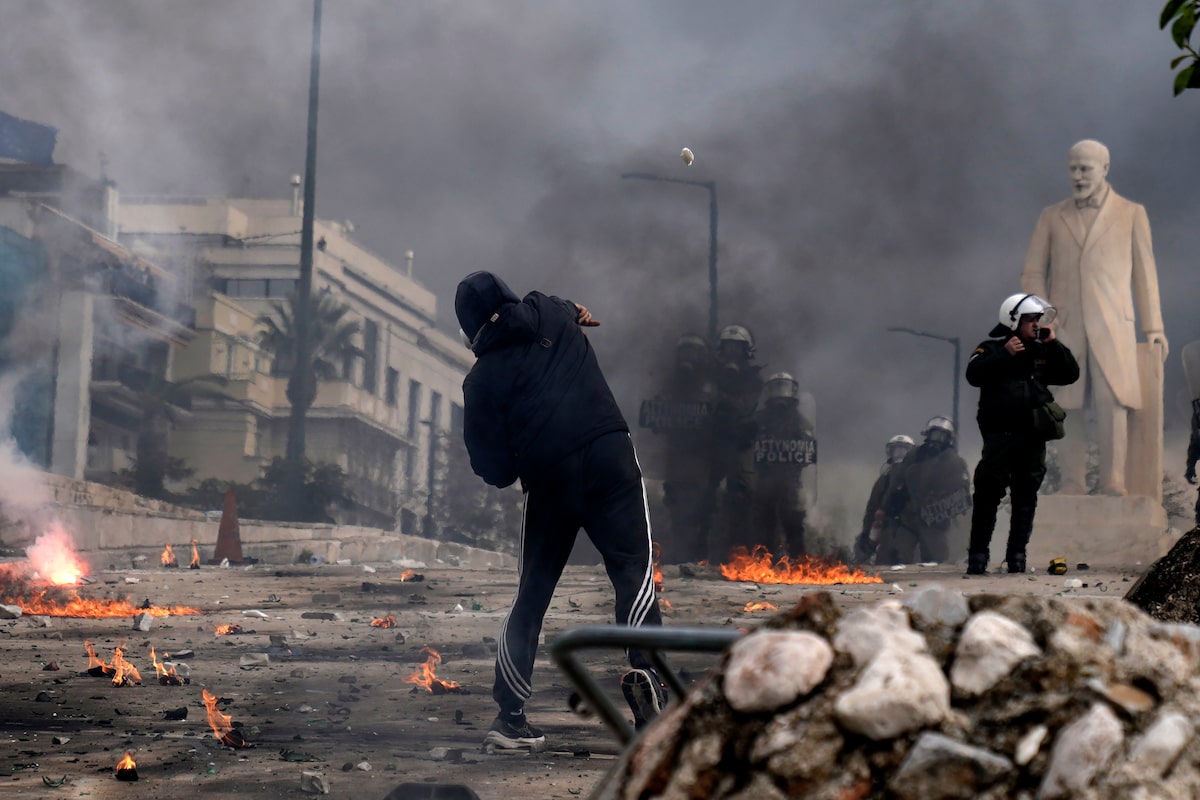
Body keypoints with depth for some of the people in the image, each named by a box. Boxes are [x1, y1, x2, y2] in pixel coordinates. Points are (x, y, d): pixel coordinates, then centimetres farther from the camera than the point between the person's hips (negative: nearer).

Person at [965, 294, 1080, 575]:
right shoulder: (992, 348, 2)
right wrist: (1004, 354, -17)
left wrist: (1054, 344, 1)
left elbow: (1071, 374, 10)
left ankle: (1017, 555, 10)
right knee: (988, 494, -8)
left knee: (1026, 496, 5)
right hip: (1000, 433, -5)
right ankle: (977, 554, -5)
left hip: (1032, 436, 5)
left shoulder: (1042, 351, 16)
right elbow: (973, 374, -14)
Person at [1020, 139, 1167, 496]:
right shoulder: (1052, 217, 13)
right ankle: (1072, 483, -1)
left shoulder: (1131, 214, 10)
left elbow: (1144, 273, 11)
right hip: (1064, 325, 2)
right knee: (1070, 405, -3)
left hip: (1111, 324, -2)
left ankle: (1112, 481, -15)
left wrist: (1153, 328, 6)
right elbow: (1032, 274, 10)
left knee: (1111, 399, -16)